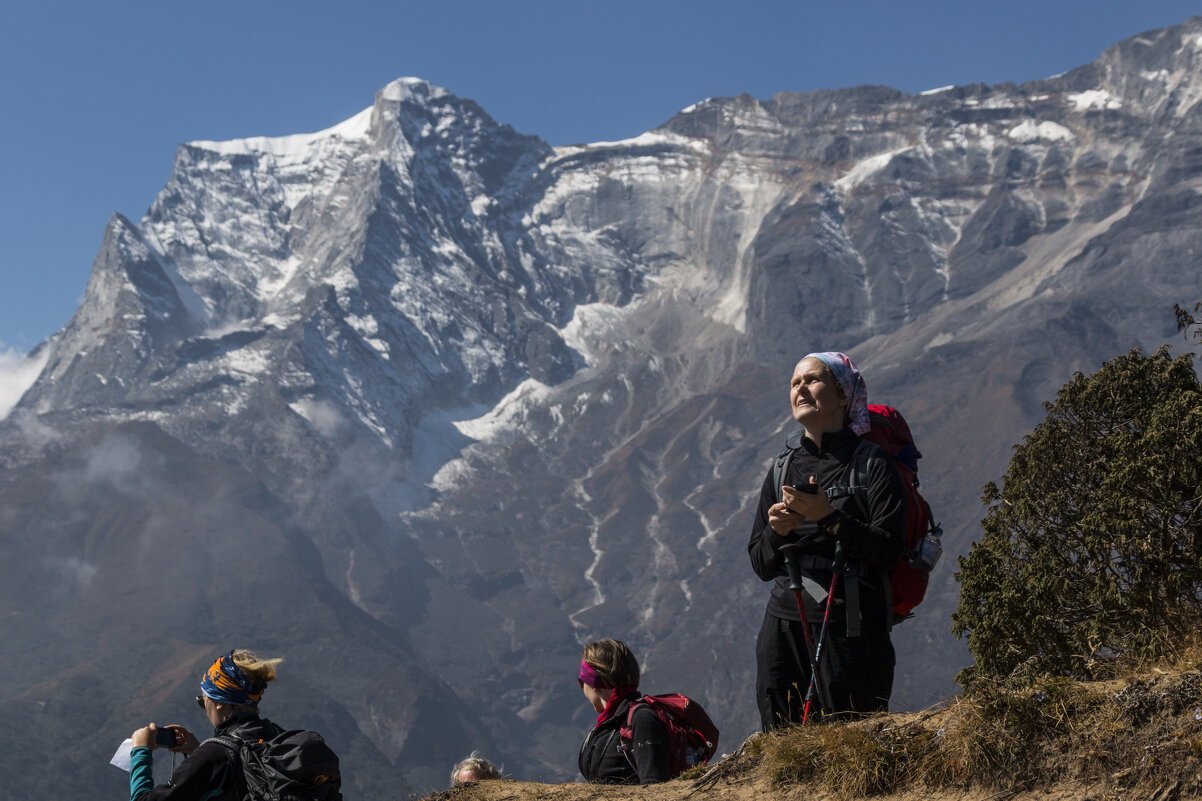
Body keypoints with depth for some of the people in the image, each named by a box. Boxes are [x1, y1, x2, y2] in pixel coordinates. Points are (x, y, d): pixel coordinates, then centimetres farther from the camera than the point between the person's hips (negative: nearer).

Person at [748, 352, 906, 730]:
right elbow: (761, 565, 14)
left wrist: (829, 517, -20)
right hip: (785, 624, 4)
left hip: (852, 626, -4)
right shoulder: (783, 468, 15)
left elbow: (888, 549, -11)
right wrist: (776, 531, -6)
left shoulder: (872, 464, 1)